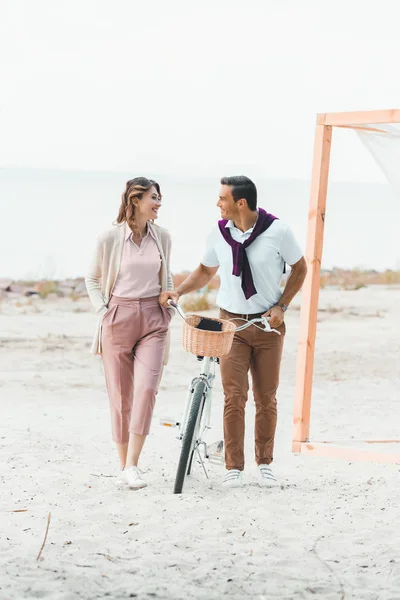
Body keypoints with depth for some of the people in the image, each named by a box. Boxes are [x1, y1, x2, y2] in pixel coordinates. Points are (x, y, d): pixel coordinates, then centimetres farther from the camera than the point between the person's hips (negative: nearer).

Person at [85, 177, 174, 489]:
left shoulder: (162, 236, 6)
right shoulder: (110, 238, -4)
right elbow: (92, 279, 8)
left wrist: (169, 308, 10)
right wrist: (102, 311, -2)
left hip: (153, 320, 2)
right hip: (118, 319, -2)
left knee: (146, 388, -14)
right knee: (120, 394, 3)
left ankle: (133, 465, -12)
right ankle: (123, 464, 14)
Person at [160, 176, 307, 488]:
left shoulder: (278, 231, -9)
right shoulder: (218, 234, -2)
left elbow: (300, 268, 4)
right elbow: (206, 270, 15)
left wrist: (281, 306, -6)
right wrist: (178, 292, 0)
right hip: (232, 323, 1)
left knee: (266, 398, 5)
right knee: (234, 397, -7)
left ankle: (265, 463, 19)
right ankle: (234, 467, 0)